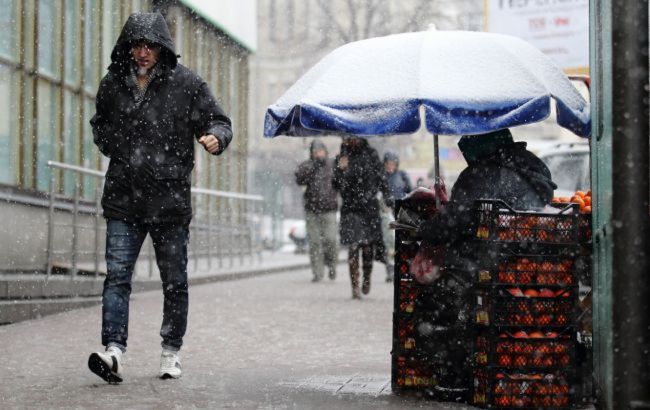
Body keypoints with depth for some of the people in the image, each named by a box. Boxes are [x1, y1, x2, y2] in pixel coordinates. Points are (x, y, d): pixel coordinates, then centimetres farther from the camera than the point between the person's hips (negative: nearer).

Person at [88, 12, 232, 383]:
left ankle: (172, 351, 20)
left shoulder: (186, 83, -1)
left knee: (174, 280, 7)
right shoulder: (112, 84, 7)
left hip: (170, 199, -2)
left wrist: (216, 137, -22)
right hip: (123, 199, 2)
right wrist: (115, 149, 7)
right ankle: (114, 351, -13)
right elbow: (100, 125, 25)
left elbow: (218, 121, 1)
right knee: (117, 275, -9)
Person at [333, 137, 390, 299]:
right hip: (350, 208, 0)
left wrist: (387, 198, 2)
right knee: (353, 247, -10)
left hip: (370, 207, 1)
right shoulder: (341, 158, 4)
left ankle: (367, 279, 29)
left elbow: (381, 178, 10)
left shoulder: (371, 154, 4)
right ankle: (355, 287, -7)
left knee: (368, 247, 3)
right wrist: (341, 170, -17)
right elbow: (336, 186, 0)